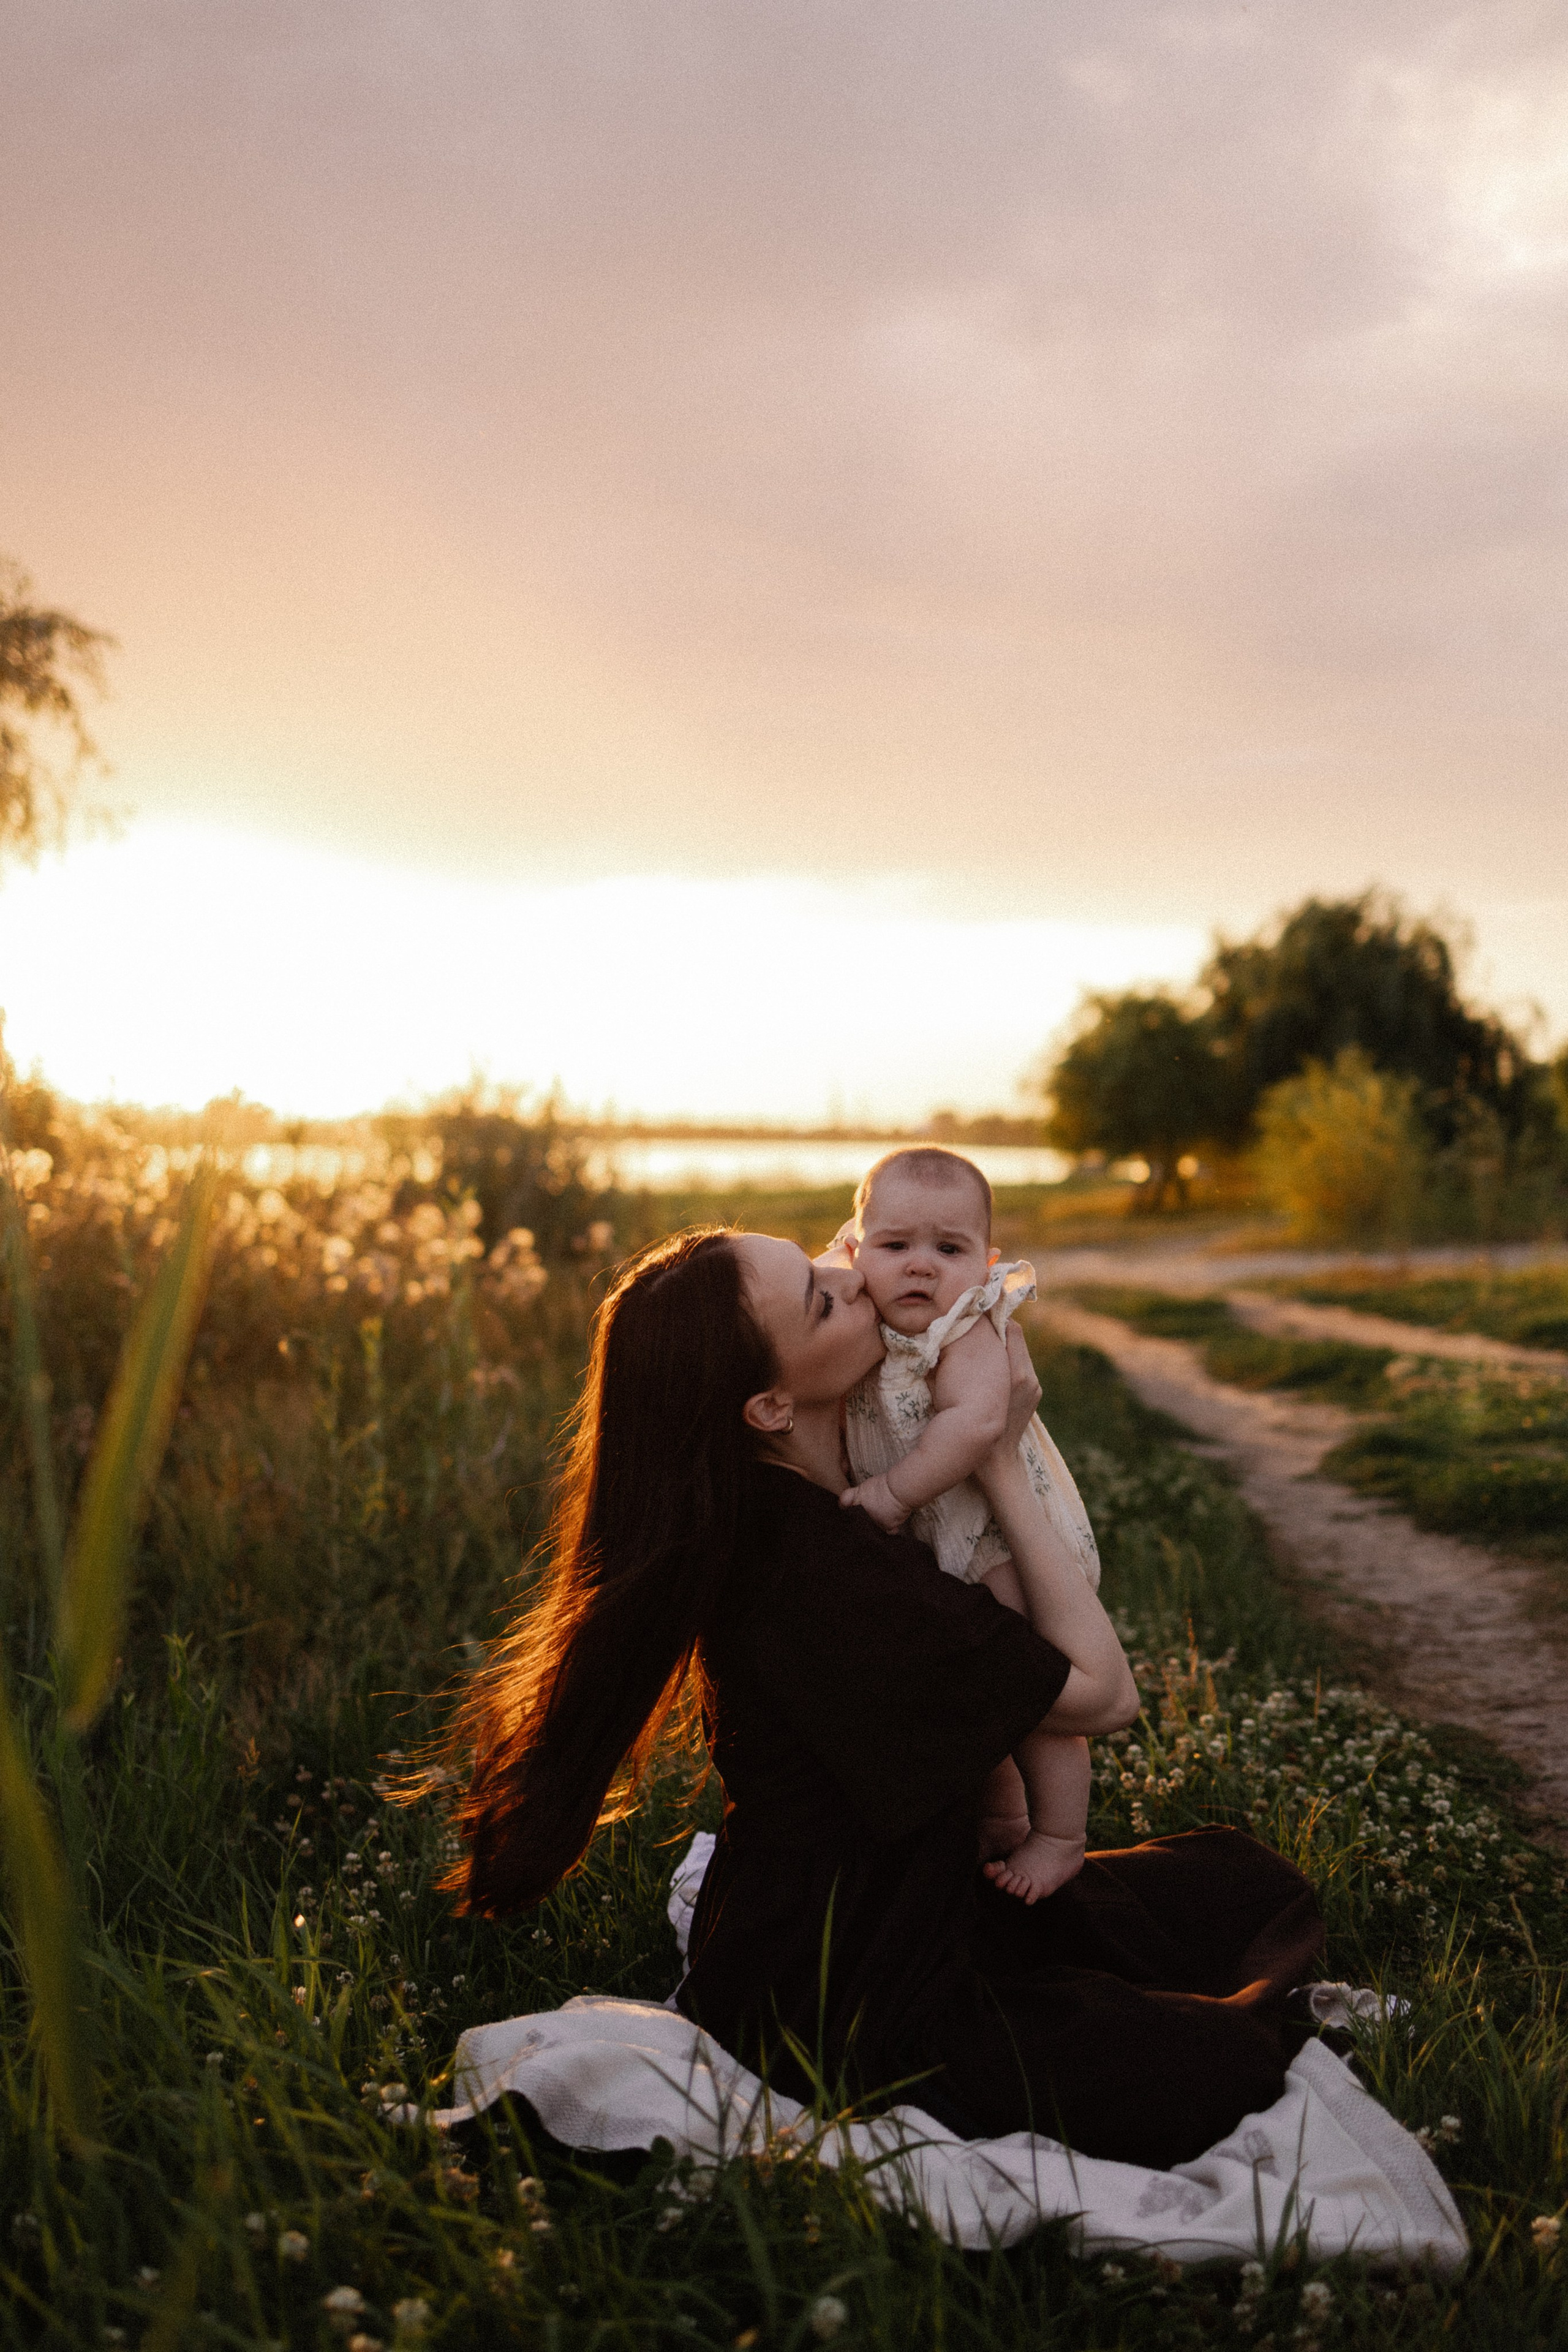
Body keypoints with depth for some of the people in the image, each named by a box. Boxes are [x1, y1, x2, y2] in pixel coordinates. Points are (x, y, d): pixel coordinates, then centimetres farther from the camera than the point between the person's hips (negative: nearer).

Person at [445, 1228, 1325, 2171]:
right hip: (850, 2010, -9)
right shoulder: (822, 1569, -31)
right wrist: (1001, 1463, -18)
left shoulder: (778, 1500, -2)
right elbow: (1104, 1690, -23)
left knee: (1256, 1888, 12)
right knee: (1230, 2068, -18)